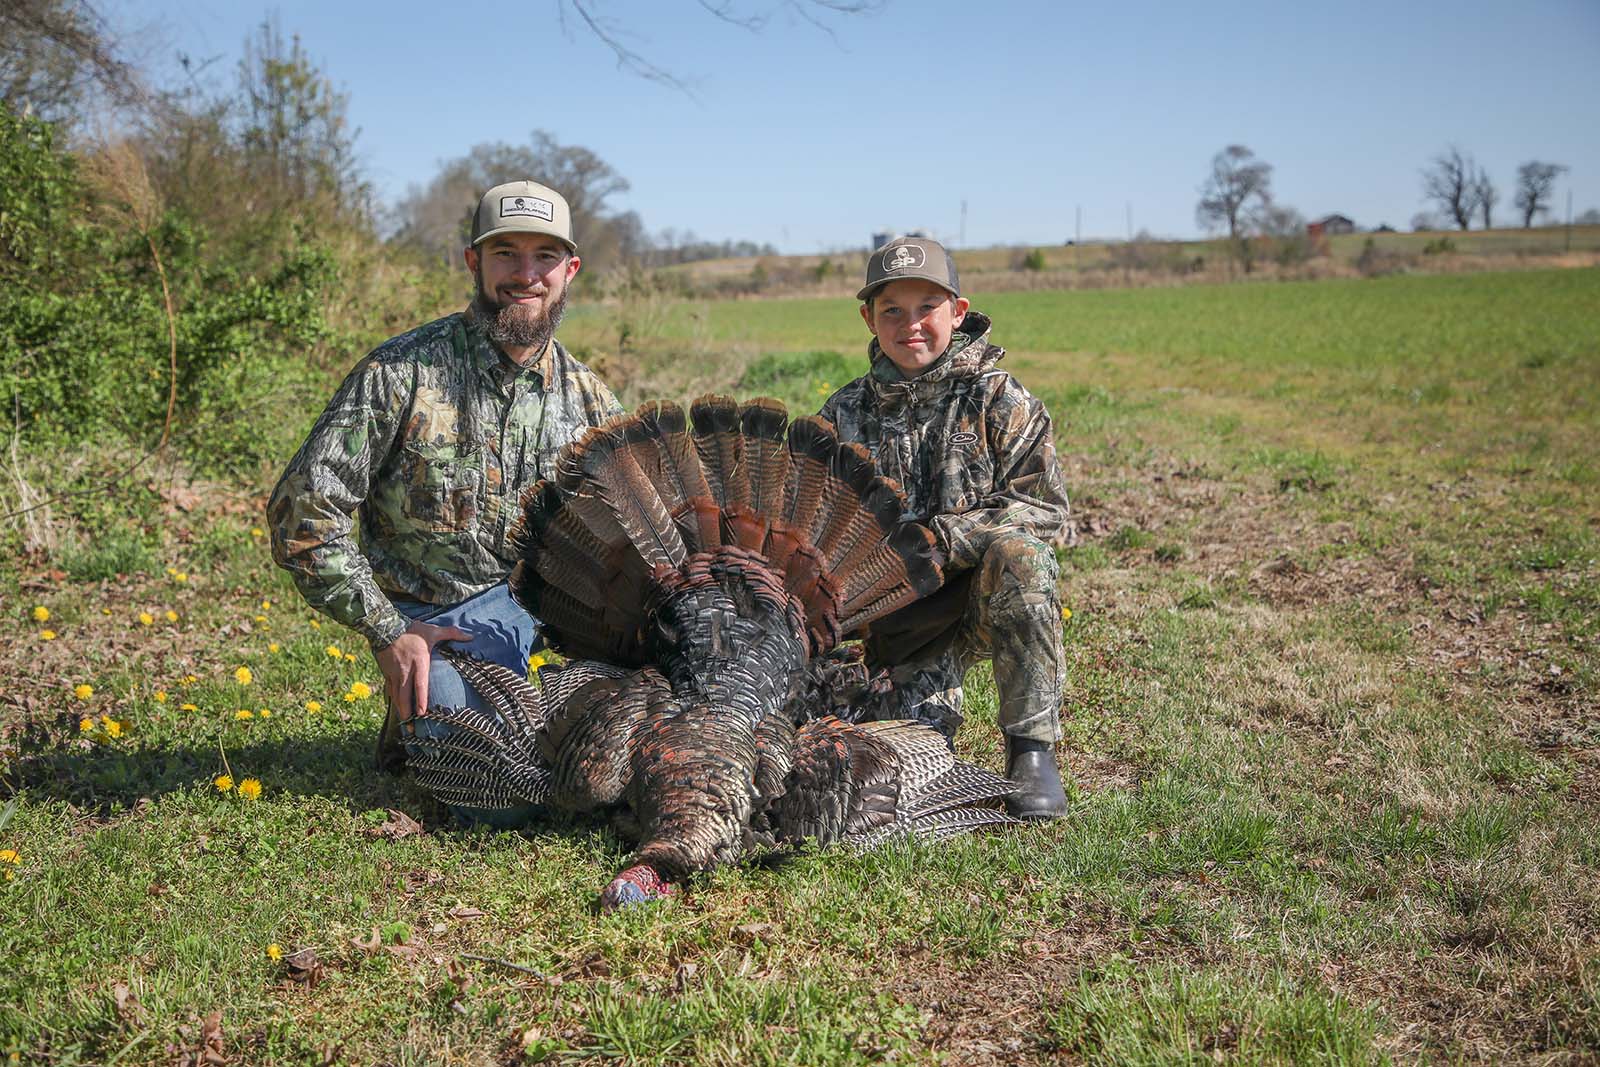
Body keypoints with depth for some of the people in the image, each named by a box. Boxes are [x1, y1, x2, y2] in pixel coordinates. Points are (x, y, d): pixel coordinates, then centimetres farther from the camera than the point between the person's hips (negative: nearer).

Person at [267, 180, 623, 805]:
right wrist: (387, 633, -13)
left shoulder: (588, 399, 2)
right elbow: (300, 513, -11)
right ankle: (413, 721, 14)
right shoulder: (399, 374, -12)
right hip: (438, 619, -4)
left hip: (552, 599, 4)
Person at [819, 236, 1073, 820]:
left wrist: (937, 538, -21)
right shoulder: (845, 412, 6)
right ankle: (935, 690, 21)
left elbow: (1045, 511, -10)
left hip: (979, 596, -2)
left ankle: (1031, 748, -21)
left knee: (1018, 554, -35)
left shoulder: (999, 401, -3)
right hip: (892, 608, 2)